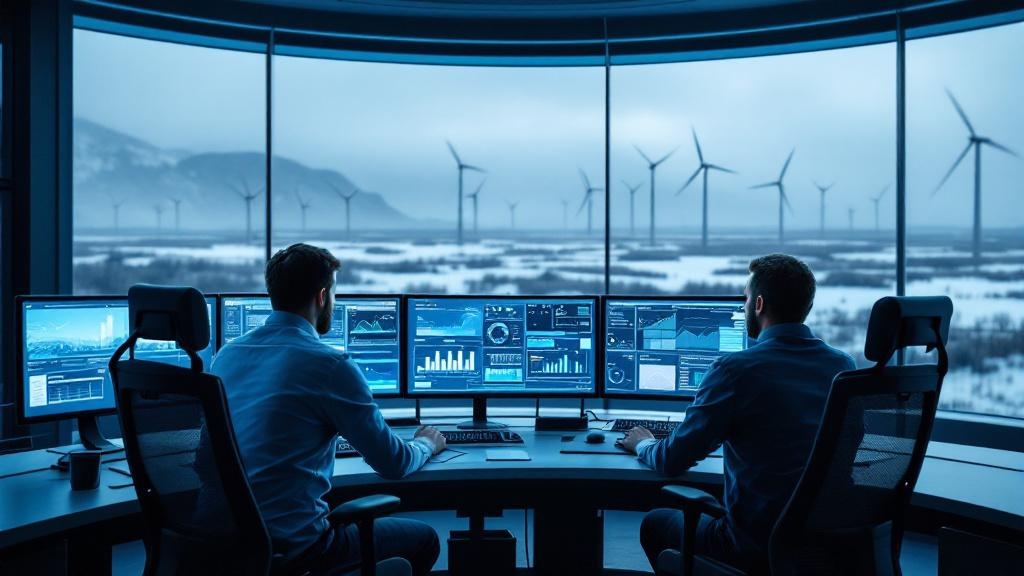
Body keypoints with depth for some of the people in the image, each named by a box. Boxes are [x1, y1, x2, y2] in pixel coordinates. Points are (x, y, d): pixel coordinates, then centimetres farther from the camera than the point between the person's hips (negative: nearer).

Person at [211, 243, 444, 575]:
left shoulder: (226, 355, 6)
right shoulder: (329, 364, -16)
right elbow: (393, 464, -8)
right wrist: (426, 444, 13)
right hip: (292, 546, -8)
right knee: (423, 539, 14)